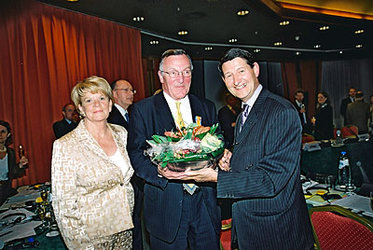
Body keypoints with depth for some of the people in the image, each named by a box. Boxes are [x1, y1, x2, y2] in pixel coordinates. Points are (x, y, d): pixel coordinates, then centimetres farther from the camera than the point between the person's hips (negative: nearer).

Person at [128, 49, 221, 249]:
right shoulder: (142, 110, -3)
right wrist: (159, 171, -25)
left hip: (205, 203, 3)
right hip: (166, 206, -3)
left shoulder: (207, 108, 7)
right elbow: (135, 154, -7)